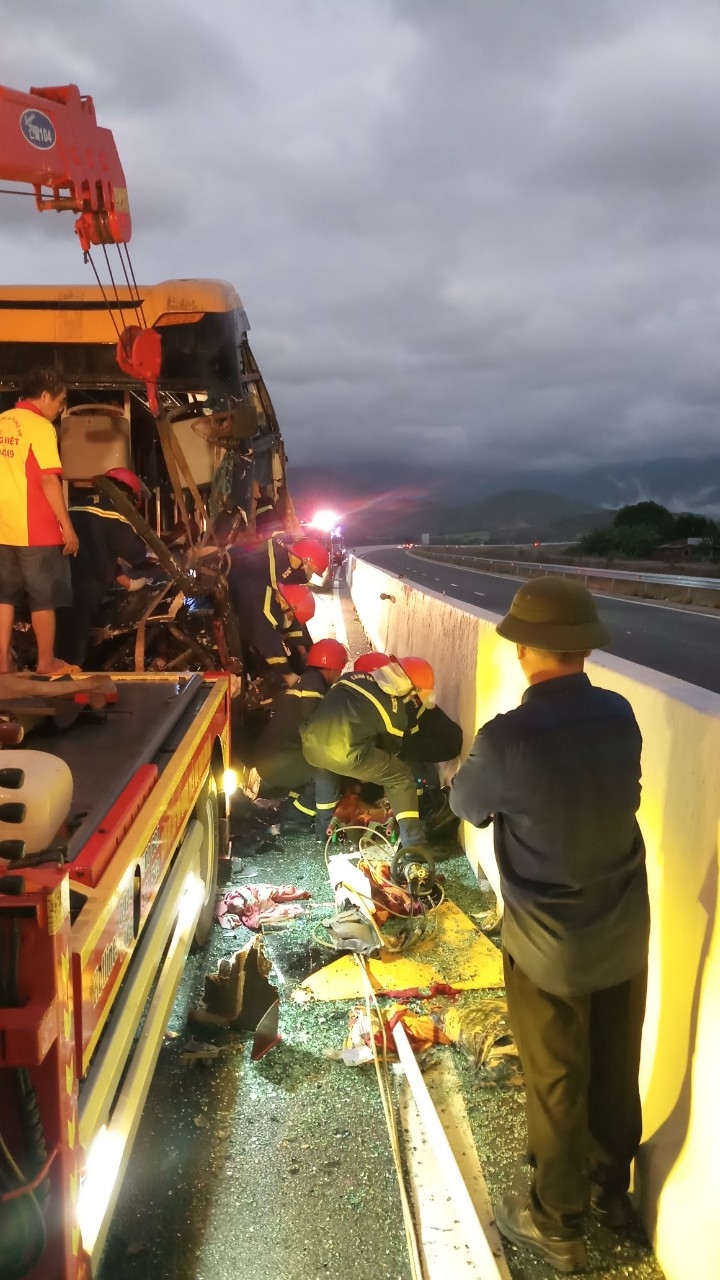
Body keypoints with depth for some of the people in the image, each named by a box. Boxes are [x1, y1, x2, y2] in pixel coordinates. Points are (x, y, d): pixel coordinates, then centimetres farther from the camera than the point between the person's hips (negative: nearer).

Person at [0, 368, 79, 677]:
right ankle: (46, 661, 13)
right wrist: (67, 526, -16)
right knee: (43, 598, 4)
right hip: (35, 529, -7)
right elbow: (48, 480, -19)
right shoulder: (40, 426, -12)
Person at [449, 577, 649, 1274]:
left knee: (556, 1085, 17)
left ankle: (558, 1224, 39)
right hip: (625, 933, 5)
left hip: (549, 947, -5)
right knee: (616, 1071, 25)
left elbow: (465, 803, -7)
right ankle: (611, 1189, 49)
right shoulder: (619, 715, -11)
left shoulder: (507, 738, -28)